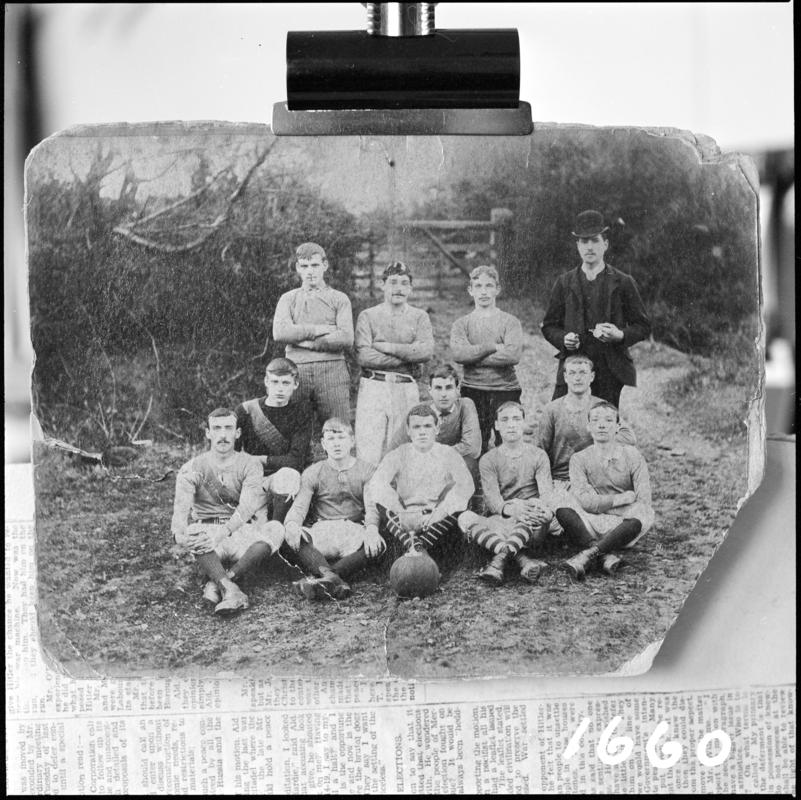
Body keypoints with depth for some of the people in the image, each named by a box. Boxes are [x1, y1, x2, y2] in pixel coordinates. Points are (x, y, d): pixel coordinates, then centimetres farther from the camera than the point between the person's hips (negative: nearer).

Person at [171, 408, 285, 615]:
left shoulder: (250, 464, 2)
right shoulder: (192, 468, 4)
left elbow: (248, 505, -16)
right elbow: (181, 506, -13)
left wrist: (223, 532, -35)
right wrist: (180, 534, -38)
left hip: (240, 532, 1)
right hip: (207, 530, 0)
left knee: (276, 528, -29)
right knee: (193, 532, -35)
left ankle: (216, 583, -35)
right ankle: (231, 591, -51)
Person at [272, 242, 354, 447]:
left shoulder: (339, 299, 12)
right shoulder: (288, 299, 16)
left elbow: (346, 339, -3)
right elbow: (280, 333, -3)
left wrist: (304, 340, -4)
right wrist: (322, 329, -6)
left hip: (331, 369, -1)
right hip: (296, 371, 1)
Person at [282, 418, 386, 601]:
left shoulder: (367, 471, 9)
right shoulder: (312, 473, 12)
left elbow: (372, 507, -4)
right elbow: (299, 506, -1)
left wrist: (371, 528, -29)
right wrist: (292, 524, -27)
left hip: (354, 533, 0)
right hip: (321, 532, 1)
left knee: (377, 544, -34)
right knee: (293, 537, -31)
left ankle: (319, 579, -41)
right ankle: (332, 579, -51)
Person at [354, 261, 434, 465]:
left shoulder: (420, 317, 13)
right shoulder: (367, 316, 9)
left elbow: (426, 351, -5)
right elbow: (363, 356, -6)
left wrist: (387, 347, -8)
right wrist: (407, 356, -7)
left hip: (407, 389, 1)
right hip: (373, 387, -1)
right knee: (368, 456, -6)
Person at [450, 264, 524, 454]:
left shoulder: (510, 322, 4)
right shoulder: (461, 324, 9)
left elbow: (513, 355, -13)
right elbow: (458, 353, -10)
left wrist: (473, 356, -10)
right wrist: (493, 347, -11)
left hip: (506, 390, -1)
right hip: (472, 391, 1)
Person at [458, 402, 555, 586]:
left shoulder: (538, 455, 12)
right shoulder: (488, 459, 11)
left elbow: (547, 491, -4)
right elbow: (491, 497, -6)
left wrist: (545, 509, -31)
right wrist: (510, 509, -32)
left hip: (531, 529, -1)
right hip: (500, 523, 1)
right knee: (465, 517, -29)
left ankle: (501, 559, -47)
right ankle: (524, 560, -45)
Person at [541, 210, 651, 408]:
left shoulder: (623, 283, 6)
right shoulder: (564, 282, 11)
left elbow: (643, 326, 9)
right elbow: (549, 326, 15)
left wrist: (621, 335, -11)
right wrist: (563, 339, -6)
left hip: (610, 371, -1)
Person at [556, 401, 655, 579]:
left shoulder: (632, 455, 1)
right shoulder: (579, 459, 3)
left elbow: (643, 501, -8)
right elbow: (584, 501, -10)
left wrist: (600, 504, -9)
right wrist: (623, 498, -9)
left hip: (623, 530, -1)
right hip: (592, 525, 1)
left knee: (644, 514, -34)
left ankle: (588, 554, -37)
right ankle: (607, 556, -37)